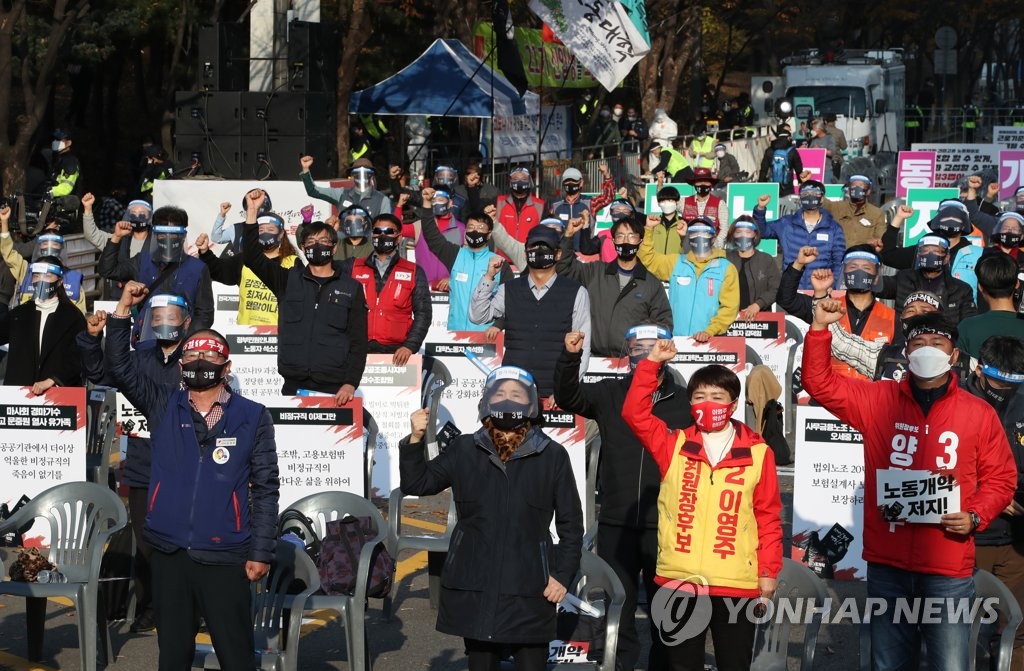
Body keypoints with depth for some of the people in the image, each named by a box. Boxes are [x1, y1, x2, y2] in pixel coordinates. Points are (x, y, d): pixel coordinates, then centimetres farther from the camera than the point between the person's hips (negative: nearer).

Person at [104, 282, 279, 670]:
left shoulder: (252, 418, 2)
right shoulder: (163, 406, 10)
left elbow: (265, 489, 1)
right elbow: (120, 367, 3)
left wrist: (261, 552, -3)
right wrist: (123, 310, -6)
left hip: (225, 557, -3)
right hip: (168, 552, 3)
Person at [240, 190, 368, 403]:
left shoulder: (351, 288, 6)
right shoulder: (288, 280, 11)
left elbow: (358, 341, 2)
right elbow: (252, 257, 1)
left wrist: (350, 384, -10)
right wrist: (252, 212, -8)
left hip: (333, 388, -1)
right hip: (293, 385, 2)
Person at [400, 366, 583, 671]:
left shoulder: (553, 455, 1)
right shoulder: (464, 449, 6)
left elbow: (571, 523, 4)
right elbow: (416, 483, 11)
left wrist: (563, 574, -2)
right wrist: (415, 440, -4)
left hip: (529, 589, -2)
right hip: (474, 587, 2)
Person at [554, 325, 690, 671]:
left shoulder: (684, 402, -1)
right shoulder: (609, 394, 4)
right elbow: (568, 396, -10)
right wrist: (570, 357, -28)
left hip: (665, 526, -1)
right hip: (616, 525, 1)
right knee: (617, 609, 11)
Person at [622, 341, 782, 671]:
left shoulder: (758, 453, 0)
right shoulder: (673, 445, 5)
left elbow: (768, 516, 3)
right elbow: (635, 413, -4)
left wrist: (769, 570, 1)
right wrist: (652, 363, -9)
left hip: (736, 583, -1)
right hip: (679, 579, 2)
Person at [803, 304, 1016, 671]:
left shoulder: (980, 413, 3)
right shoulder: (877, 400, 5)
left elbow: (1001, 477, 9)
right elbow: (820, 383, 2)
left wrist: (976, 516, -8)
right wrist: (820, 328, -11)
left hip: (949, 569, -1)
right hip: (887, 563, 2)